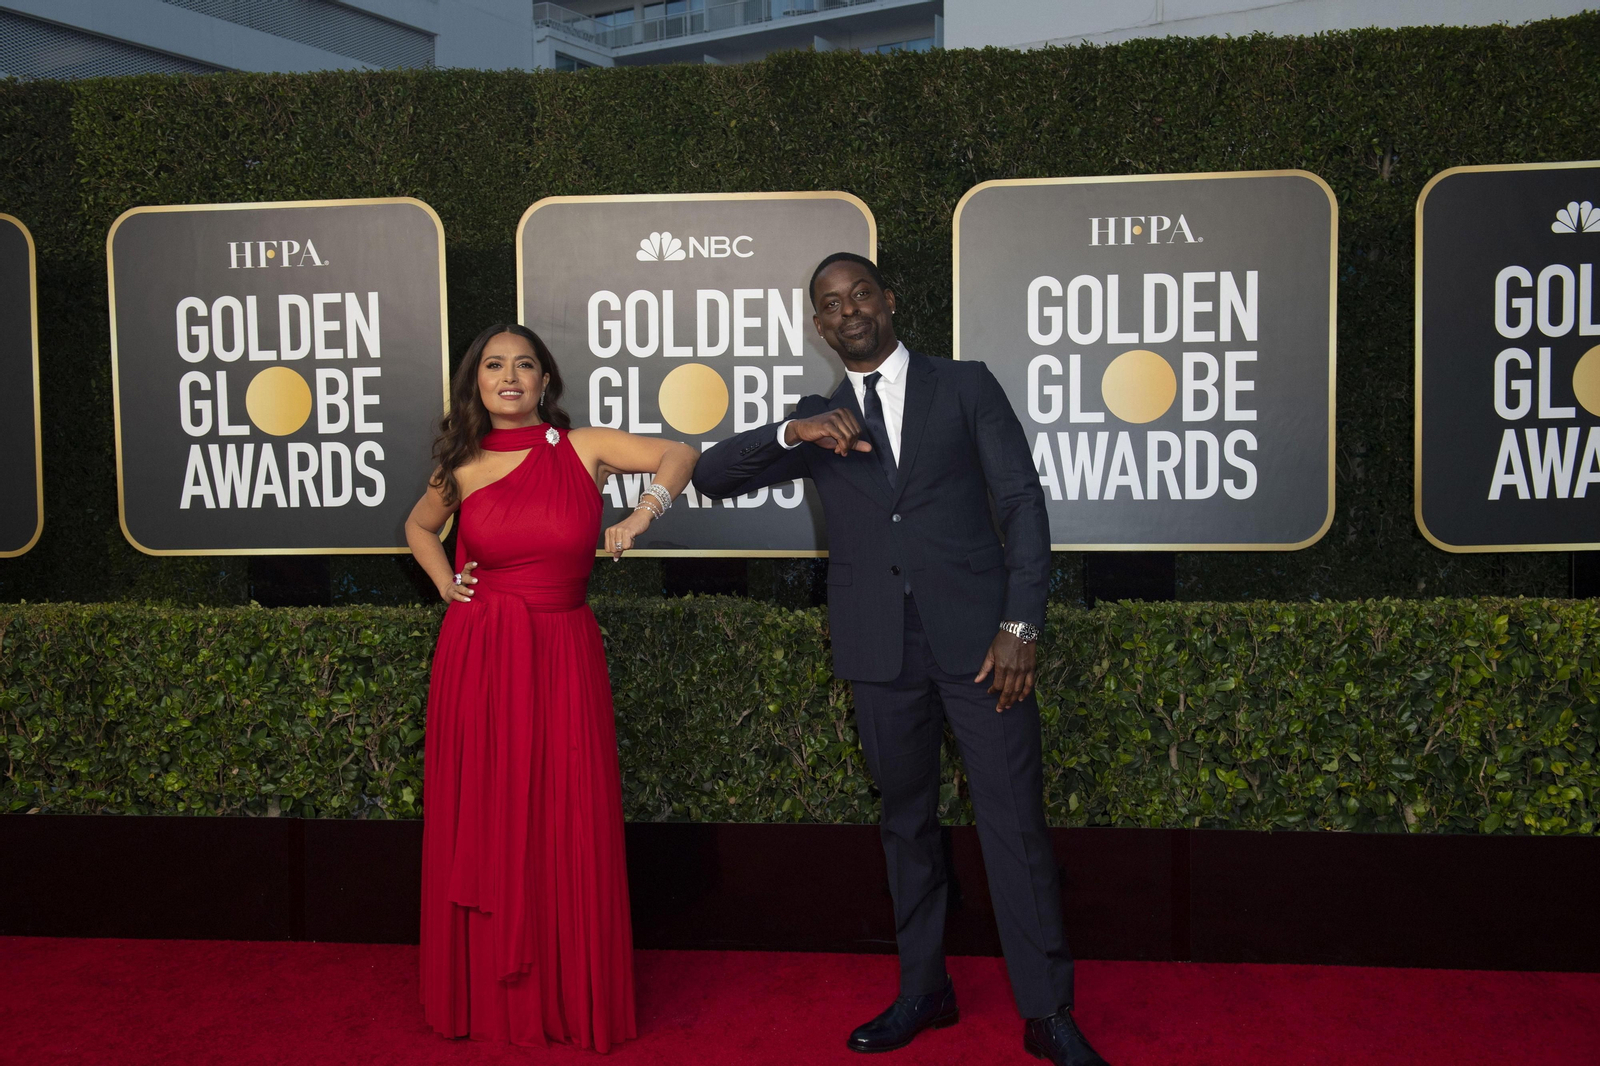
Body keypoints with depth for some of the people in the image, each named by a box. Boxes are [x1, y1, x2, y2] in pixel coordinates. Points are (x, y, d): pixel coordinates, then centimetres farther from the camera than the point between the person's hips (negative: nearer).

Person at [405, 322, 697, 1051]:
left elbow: (679, 456, -1)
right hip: (478, 657, 2)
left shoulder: (583, 448, 0)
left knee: (567, 827, 1)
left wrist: (640, 519, -13)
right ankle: (485, 997, 21)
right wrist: (444, 583, 8)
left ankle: (572, 998, 15)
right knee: (480, 826, 6)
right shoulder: (463, 466, 5)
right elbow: (419, 527, 24)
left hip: (562, 657, -1)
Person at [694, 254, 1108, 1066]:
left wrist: (1020, 625, -9)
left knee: (1014, 823, -2)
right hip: (882, 650, 3)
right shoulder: (818, 421, 13)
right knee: (906, 823, 13)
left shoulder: (965, 387, 7)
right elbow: (712, 476, 5)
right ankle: (923, 992, 26)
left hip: (975, 636, -2)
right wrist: (791, 435, -13)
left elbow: (1023, 504, 1)